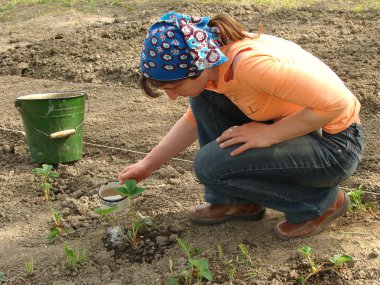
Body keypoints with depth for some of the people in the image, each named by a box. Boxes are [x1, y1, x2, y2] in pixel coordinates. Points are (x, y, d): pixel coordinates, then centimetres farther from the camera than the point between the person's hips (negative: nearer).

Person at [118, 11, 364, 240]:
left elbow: (336, 102, -31)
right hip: (298, 126, 8)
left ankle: (319, 201, -1)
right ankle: (236, 200, 11)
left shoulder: (248, 63, -31)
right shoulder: (210, 58, -4)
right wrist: (148, 164, 11)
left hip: (335, 143, -8)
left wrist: (269, 134, -23)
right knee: (203, 98, 1)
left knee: (211, 165, -18)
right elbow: (194, 120, 14)